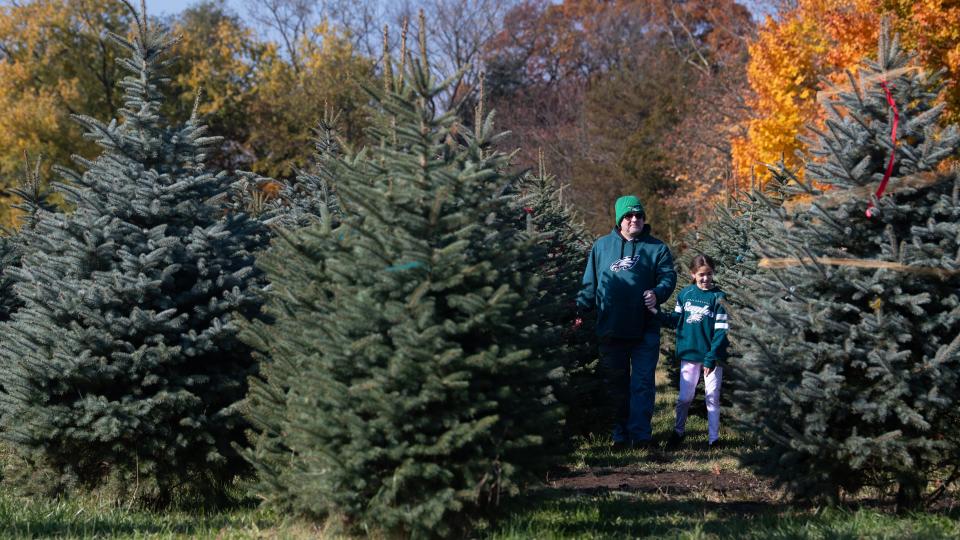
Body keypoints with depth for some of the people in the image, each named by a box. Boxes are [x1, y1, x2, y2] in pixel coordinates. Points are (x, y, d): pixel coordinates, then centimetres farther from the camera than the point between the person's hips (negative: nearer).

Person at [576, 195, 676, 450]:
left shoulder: (656, 248, 5)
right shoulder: (601, 246, 10)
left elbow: (668, 277, -4)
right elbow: (590, 284, 12)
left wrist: (657, 293, -25)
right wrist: (580, 310, -1)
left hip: (645, 331, -2)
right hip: (610, 330, 2)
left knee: (642, 383, -3)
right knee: (615, 384, 7)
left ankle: (640, 435, -1)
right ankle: (620, 434, 15)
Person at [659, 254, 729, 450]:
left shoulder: (719, 297, -8)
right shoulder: (685, 294, 2)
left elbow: (721, 331, -11)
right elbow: (676, 320, 8)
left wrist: (711, 358, -17)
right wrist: (657, 314, -9)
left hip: (712, 356, -2)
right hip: (689, 355, 2)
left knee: (712, 398, 4)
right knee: (684, 397, 8)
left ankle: (713, 438, 12)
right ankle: (678, 432, 22)